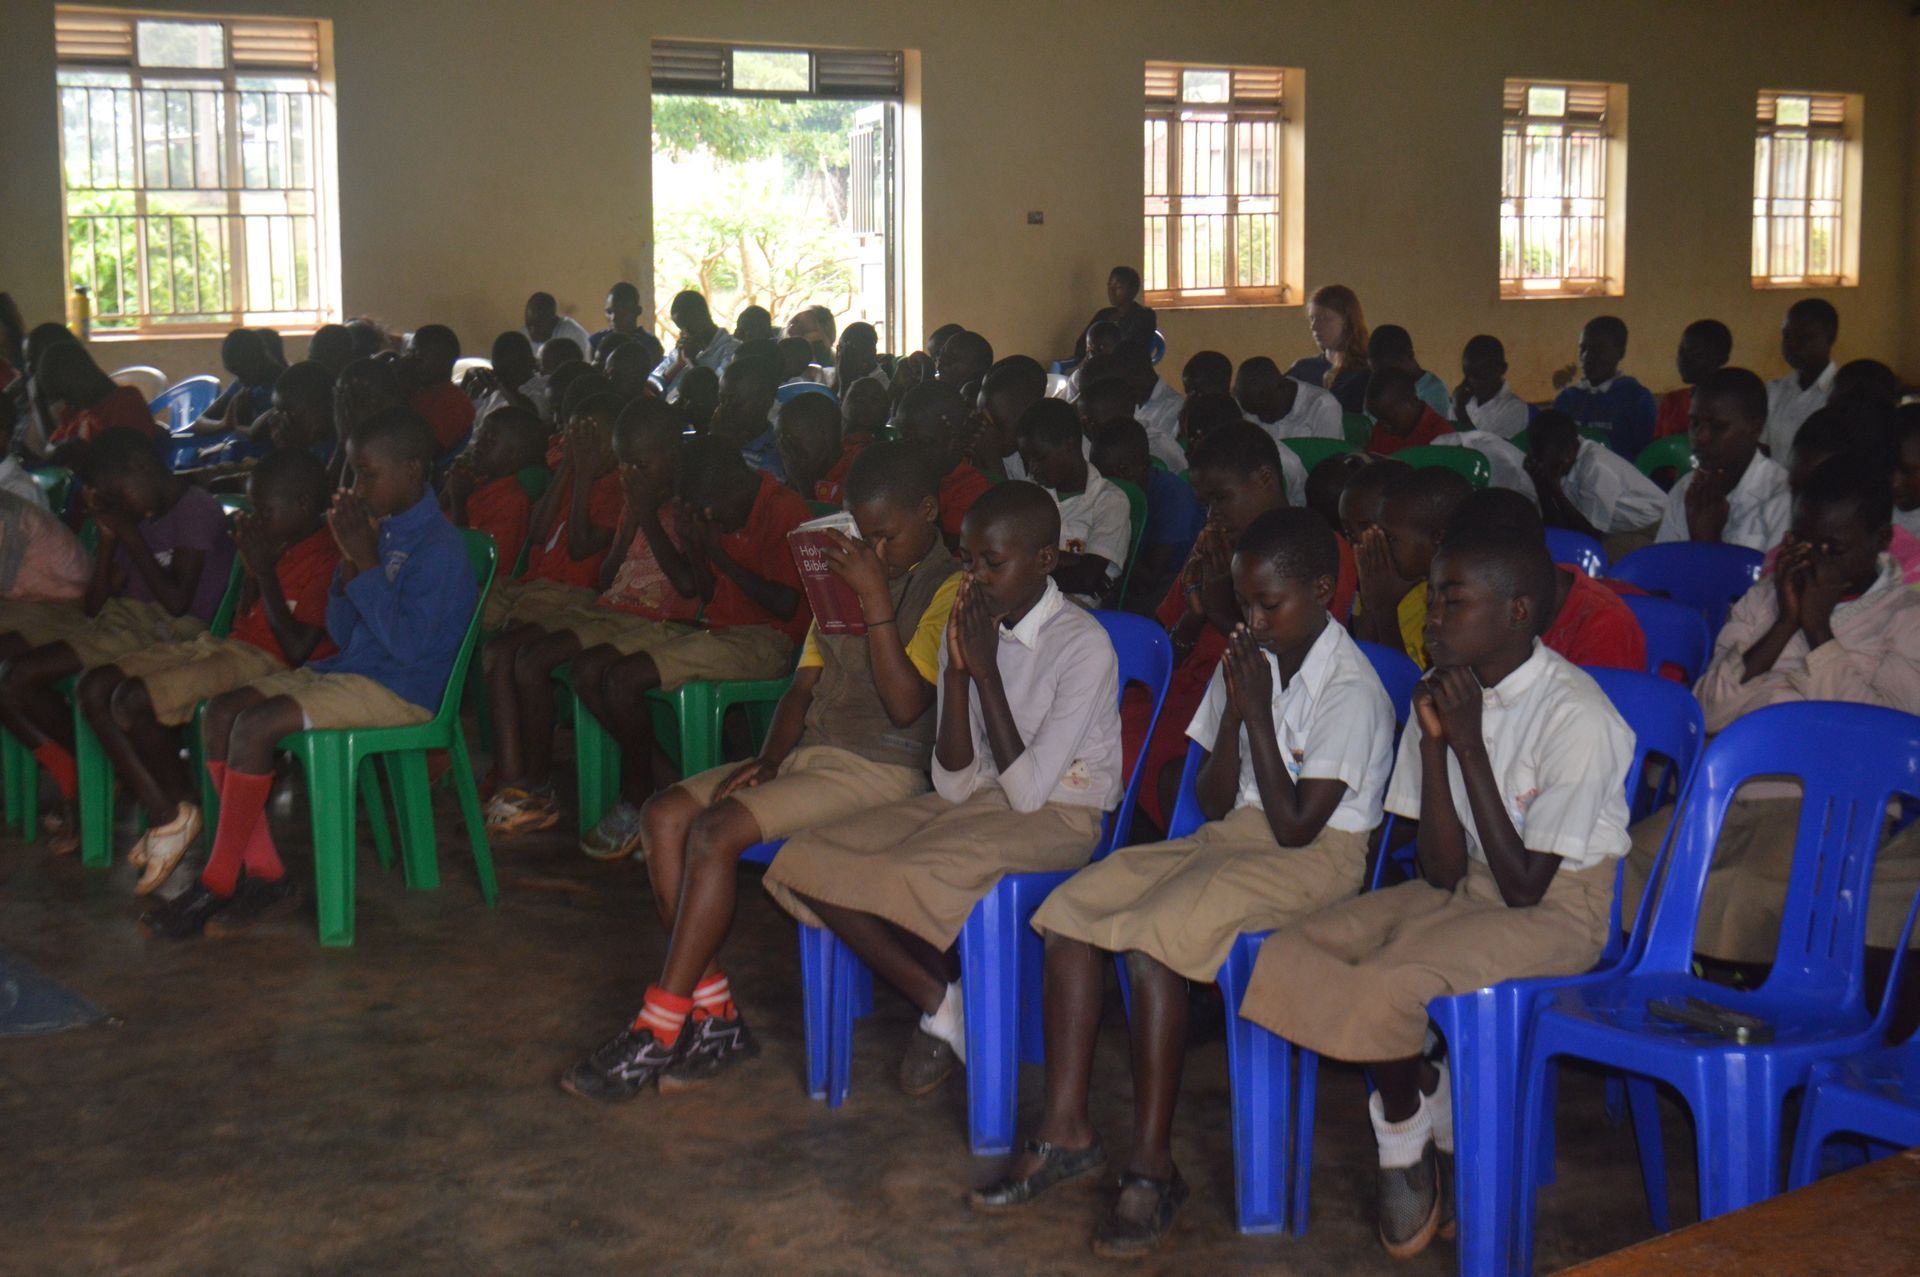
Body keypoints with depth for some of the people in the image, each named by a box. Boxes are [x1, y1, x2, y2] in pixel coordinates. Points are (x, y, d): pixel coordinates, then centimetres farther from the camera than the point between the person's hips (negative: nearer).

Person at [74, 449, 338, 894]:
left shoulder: (327, 560, -14)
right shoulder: (283, 546, 14)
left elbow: (297, 649, -22)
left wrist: (265, 571, -18)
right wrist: (251, 568, 5)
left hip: (267, 665, -10)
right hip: (228, 646, 10)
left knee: (133, 700, -26)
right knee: (95, 688, -3)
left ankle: (178, 811, -2)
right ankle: (165, 815, -4)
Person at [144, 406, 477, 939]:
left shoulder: (438, 548, -14)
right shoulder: (383, 532, 12)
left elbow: (406, 642, -24)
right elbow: (342, 633, 15)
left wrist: (366, 562, -19)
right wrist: (349, 562, -1)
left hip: (401, 691, -10)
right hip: (347, 668, 10)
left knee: (257, 724, -24)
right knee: (220, 713, -3)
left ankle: (216, 884, -13)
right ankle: (263, 869, -3)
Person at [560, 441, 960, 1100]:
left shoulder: (950, 588, -6)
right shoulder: (849, 577, 19)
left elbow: (906, 704, -17)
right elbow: (804, 684, 17)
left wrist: (876, 600, -20)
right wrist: (767, 762, 1)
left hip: (881, 770, -8)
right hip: (808, 753, 8)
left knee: (716, 831, -25)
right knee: (665, 814, -12)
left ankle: (658, 1031, -19)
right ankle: (714, 1016, -12)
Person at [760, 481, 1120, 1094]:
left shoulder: (1084, 645, -15)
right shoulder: (968, 630, 2)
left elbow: (1028, 790, -20)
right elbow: (956, 786, -2)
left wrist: (986, 672, -19)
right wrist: (957, 671, -13)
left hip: (1058, 817, -7)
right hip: (978, 803, 7)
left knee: (913, 874, -34)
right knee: (804, 862, -12)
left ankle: (951, 1003, -2)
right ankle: (941, 1004, -8)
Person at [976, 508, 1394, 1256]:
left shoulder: (1350, 690, -13)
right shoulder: (1246, 662, 9)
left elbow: (1296, 825, -18)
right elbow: (1213, 803, 7)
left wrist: (1258, 714, -16)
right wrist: (1234, 712, -8)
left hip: (1315, 859, -8)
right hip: (1230, 837, 8)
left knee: (1150, 938, -30)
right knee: (1071, 911, -11)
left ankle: (1152, 1166, -21)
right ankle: (1066, 1129, -6)